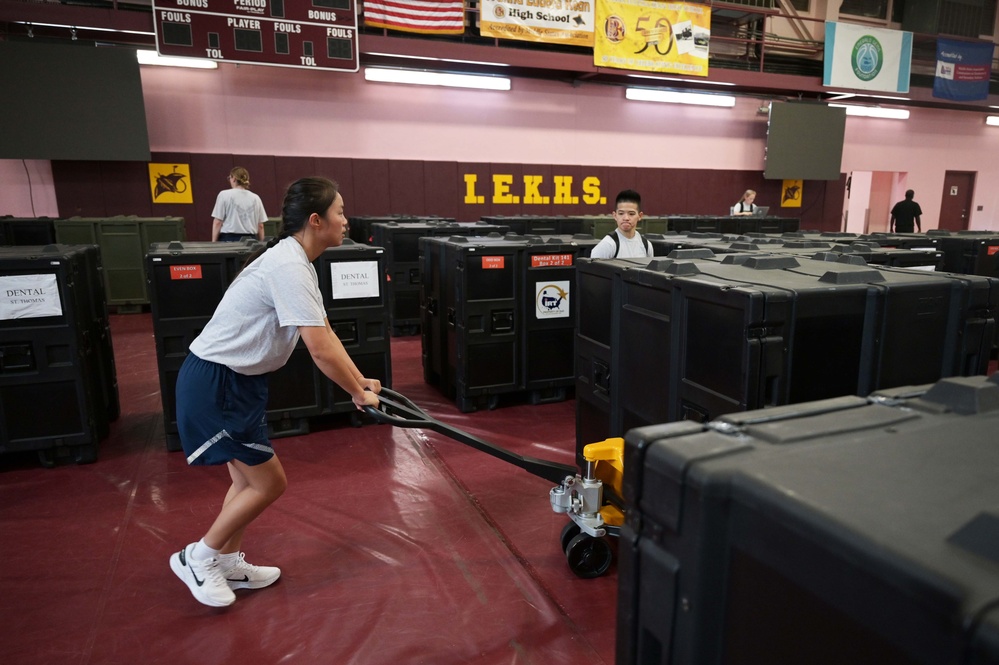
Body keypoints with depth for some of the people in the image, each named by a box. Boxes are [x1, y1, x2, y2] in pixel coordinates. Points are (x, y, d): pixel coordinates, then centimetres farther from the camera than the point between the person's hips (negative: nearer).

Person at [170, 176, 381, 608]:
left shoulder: (295, 262, 7)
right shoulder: (289, 268, -25)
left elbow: (326, 334, 11)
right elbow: (320, 350, -28)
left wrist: (360, 381, 7)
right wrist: (358, 393, -14)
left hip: (237, 379, 10)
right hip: (214, 384, -10)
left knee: (248, 478, 18)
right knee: (268, 482, 1)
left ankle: (228, 563, 35)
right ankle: (197, 558, 21)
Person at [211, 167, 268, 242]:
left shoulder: (224, 195, -1)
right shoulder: (256, 198, 7)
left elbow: (217, 223, -3)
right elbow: (260, 226, 7)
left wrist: (214, 243, 2)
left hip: (229, 239, -3)